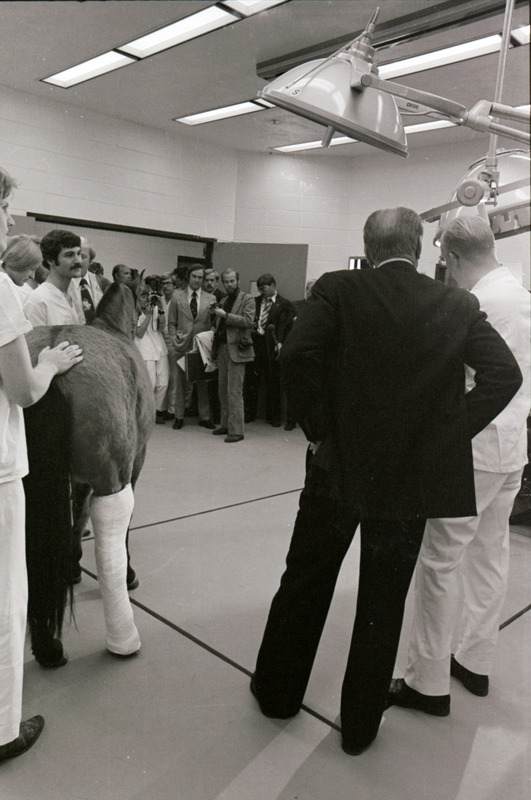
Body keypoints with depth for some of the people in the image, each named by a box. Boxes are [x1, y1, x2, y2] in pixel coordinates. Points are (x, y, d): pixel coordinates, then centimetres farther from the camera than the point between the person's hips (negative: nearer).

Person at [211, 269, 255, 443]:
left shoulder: (247, 299, 0)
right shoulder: (223, 301, 20)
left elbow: (248, 320, -15)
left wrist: (225, 316, -16)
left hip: (236, 350, -7)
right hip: (222, 348, 7)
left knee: (234, 392, -9)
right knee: (223, 390, 10)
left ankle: (236, 430, -5)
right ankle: (225, 425, 19)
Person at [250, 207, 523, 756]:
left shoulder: (338, 290, -6)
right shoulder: (458, 305, 0)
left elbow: (297, 354, -20)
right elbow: (504, 373, -7)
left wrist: (319, 431, -9)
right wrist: (451, 433, -2)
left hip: (339, 465, -1)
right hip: (414, 474, 2)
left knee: (304, 585, 19)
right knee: (383, 604, 16)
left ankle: (278, 691, 38)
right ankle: (360, 725, 32)